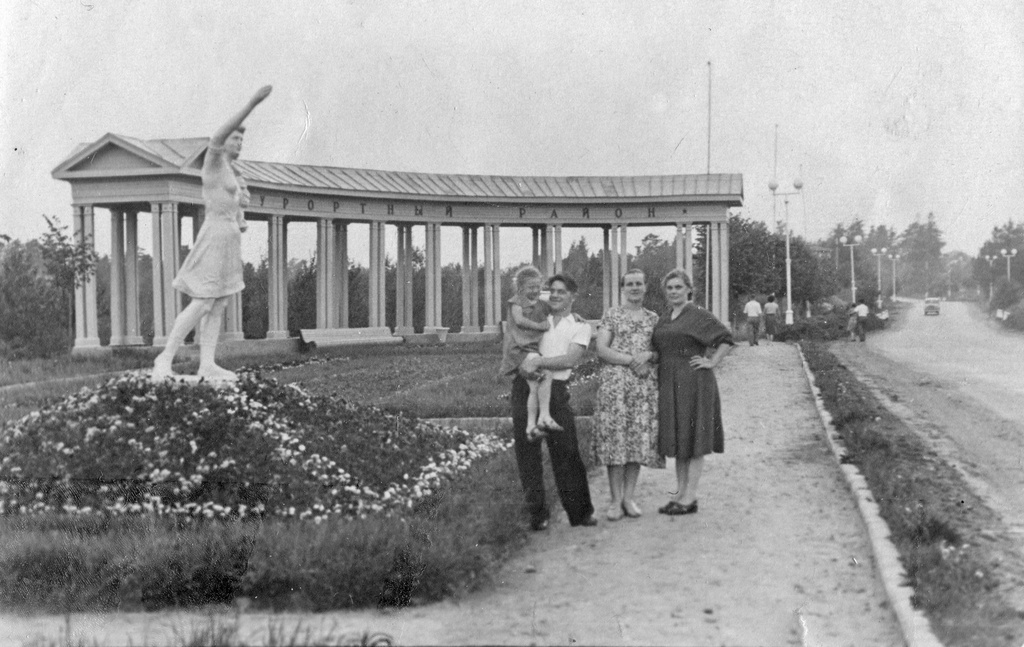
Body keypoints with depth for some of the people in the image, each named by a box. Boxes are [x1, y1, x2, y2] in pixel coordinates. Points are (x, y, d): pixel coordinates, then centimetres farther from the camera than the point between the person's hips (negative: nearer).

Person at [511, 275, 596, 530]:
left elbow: (570, 360, -8)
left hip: (555, 388, -2)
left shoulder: (580, 327, 7)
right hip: (524, 387, 2)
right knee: (526, 452, 1)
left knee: (566, 451, -4)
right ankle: (537, 514, 8)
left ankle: (580, 512, 7)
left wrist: (539, 361, -19)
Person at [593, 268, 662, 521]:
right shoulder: (612, 315, 4)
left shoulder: (653, 318, 15)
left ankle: (629, 497, 11)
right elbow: (601, 350, -4)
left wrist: (648, 355, -8)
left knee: (640, 439, 1)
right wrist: (631, 361, -14)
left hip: (645, 384, 3)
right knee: (616, 438, -6)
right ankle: (616, 500, 0)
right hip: (615, 382, -3)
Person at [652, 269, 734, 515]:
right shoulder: (663, 319, 14)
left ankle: (690, 498, -2)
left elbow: (727, 339, -10)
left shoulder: (699, 316, -7)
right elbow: (657, 349, 26)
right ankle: (681, 492, 16)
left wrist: (712, 363, -13)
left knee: (693, 439, -3)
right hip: (668, 384, 7)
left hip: (693, 383, -7)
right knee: (677, 440, 10)